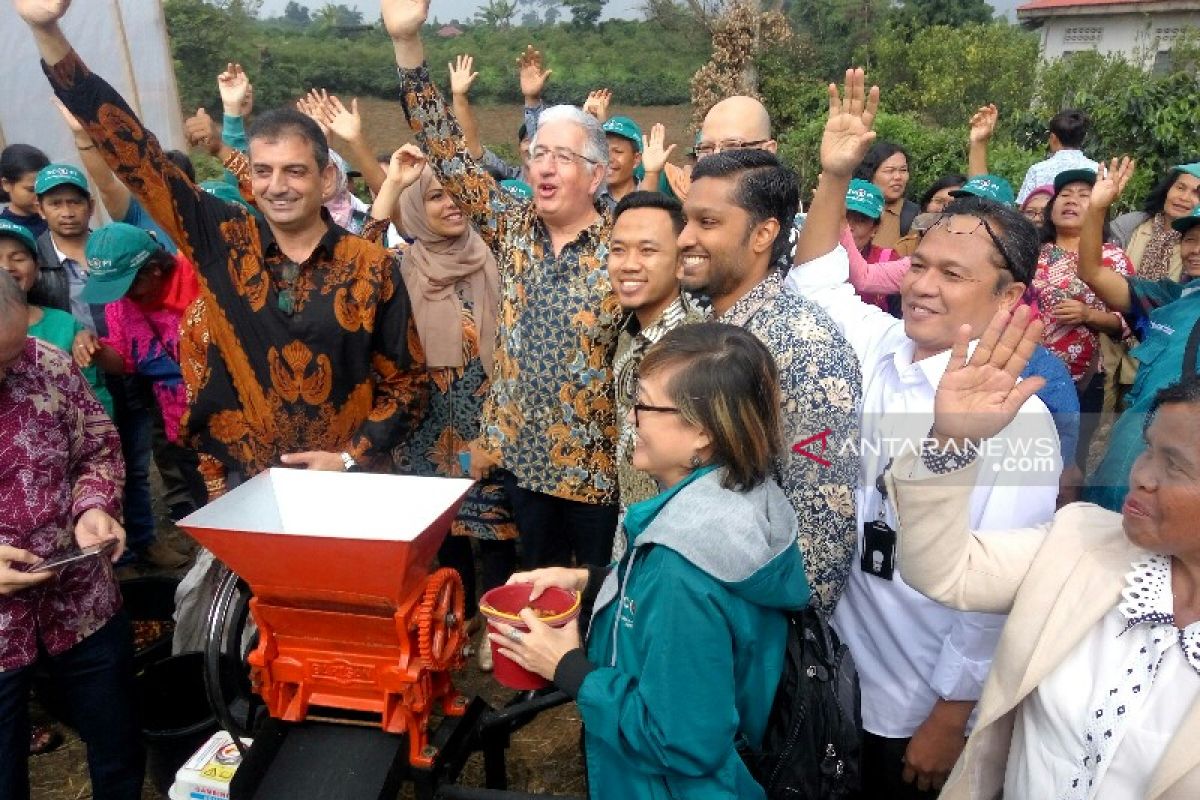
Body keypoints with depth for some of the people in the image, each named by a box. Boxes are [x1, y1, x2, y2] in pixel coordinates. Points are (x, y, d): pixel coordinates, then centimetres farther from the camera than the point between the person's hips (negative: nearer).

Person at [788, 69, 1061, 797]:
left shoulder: (1016, 417, -21)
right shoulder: (880, 349, -5)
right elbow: (815, 278, 11)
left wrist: (951, 719, -13)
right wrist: (836, 177, -2)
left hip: (920, 708, -5)